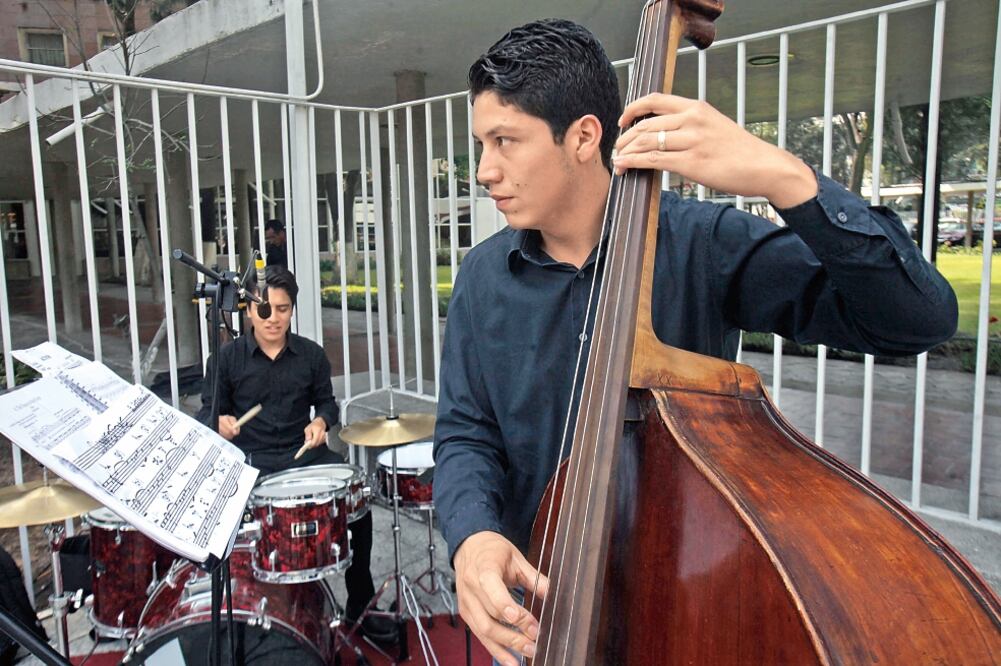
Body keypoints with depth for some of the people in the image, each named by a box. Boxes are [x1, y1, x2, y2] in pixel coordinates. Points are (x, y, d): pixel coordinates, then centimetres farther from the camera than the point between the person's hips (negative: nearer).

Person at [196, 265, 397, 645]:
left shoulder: (311, 354, 8)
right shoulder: (227, 358, 1)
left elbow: (327, 402, 17)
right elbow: (207, 413, 4)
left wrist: (321, 421, -6)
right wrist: (219, 423, -20)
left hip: (305, 455, 2)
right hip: (251, 463, -2)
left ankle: (360, 605, 5)